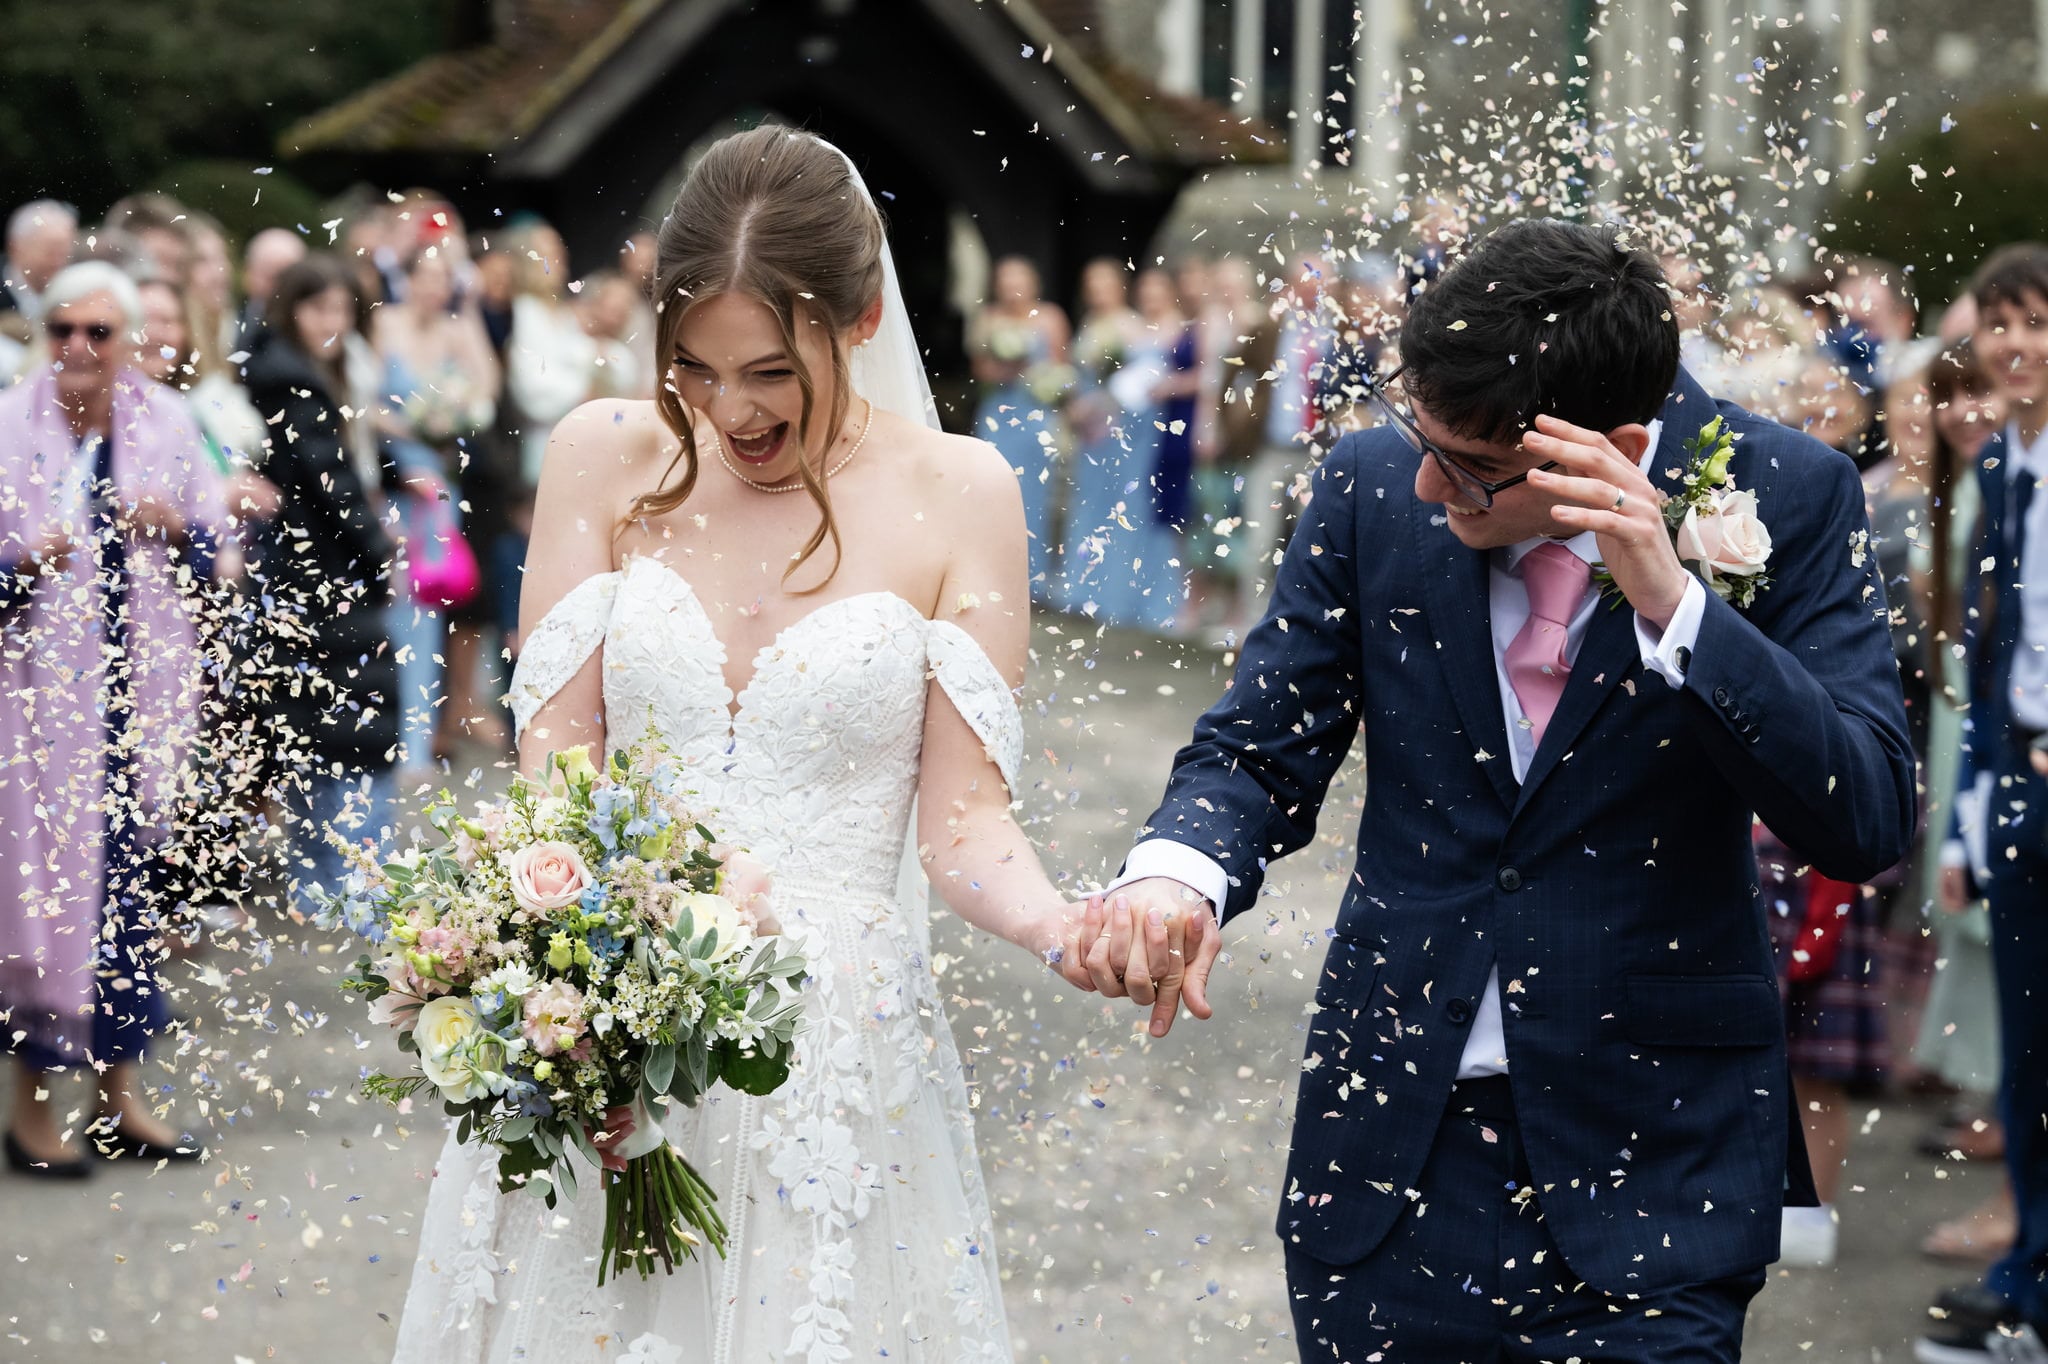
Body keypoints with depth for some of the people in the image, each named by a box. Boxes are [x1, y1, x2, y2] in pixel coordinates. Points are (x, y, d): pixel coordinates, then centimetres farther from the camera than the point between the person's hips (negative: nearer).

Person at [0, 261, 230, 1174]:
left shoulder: (165, 422, 4)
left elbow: (216, 548, 11)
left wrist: (176, 529, -9)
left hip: (144, 685, 4)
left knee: (134, 871, 8)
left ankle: (118, 1088, 20)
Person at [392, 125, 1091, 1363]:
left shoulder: (957, 494, -2)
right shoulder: (609, 459, 2)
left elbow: (964, 819, -3)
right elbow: (553, 770, 1)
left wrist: (1073, 930, -24)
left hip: (835, 1060, -1)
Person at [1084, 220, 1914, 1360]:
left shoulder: (1790, 496, -12)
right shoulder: (1376, 482, -5)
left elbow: (1868, 825, -17)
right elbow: (1260, 753, 1)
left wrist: (1670, 603, -28)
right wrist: (1177, 877, -22)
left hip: (1649, 1148, -2)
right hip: (1390, 1130, 3)